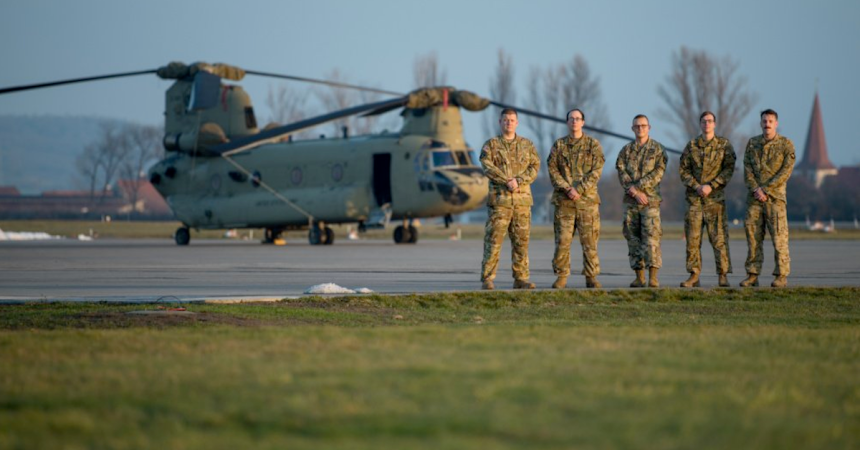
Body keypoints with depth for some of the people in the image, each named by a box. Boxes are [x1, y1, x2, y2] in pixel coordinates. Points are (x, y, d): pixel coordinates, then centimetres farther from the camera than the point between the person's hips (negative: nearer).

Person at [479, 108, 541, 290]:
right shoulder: (491, 145, 7)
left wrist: (518, 181, -14)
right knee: (493, 239, -6)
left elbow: (534, 167, 2)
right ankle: (487, 279, -5)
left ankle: (521, 278, 9)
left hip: (522, 199, 3)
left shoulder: (527, 145, 14)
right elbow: (488, 167, -8)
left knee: (521, 240, 3)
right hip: (499, 198, -3)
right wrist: (508, 181, -17)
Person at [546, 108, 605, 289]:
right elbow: (552, 170, 3)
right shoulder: (558, 145, 11)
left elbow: (596, 172, -2)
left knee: (589, 240, -1)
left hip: (587, 199, -1)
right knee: (562, 240, -2)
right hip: (564, 200, 1)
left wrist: (579, 190, -13)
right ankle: (561, 276, 5)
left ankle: (591, 277, 5)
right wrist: (567, 189, -11)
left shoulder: (593, 145, 6)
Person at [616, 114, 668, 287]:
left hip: (650, 200, -3)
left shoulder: (657, 149, 5)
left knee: (651, 237, -11)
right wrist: (634, 192, -13)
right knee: (633, 239, 2)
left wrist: (637, 186, -13)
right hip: (630, 201, 3)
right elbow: (621, 173, 1)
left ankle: (653, 278, -14)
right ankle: (639, 278, 5)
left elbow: (658, 172, -6)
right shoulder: (626, 150, 12)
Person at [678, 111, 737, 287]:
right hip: (694, 197, 2)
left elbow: (729, 169, -1)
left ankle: (723, 275, -2)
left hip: (715, 197, -2)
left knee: (719, 238, -5)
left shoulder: (724, 145, 5)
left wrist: (711, 186, -12)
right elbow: (683, 169, 7)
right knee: (692, 238, 0)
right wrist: (696, 186, -8)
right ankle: (694, 276, 4)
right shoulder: (691, 146, 11)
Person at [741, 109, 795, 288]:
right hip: (754, 198, 3)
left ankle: (781, 276, -3)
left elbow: (786, 171, -6)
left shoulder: (786, 144, 2)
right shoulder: (752, 143, 13)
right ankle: (752, 275, 5)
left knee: (779, 236, -6)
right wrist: (755, 189, -9)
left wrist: (766, 189, -11)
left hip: (774, 196, -3)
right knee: (753, 235, 2)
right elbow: (747, 169, 7)